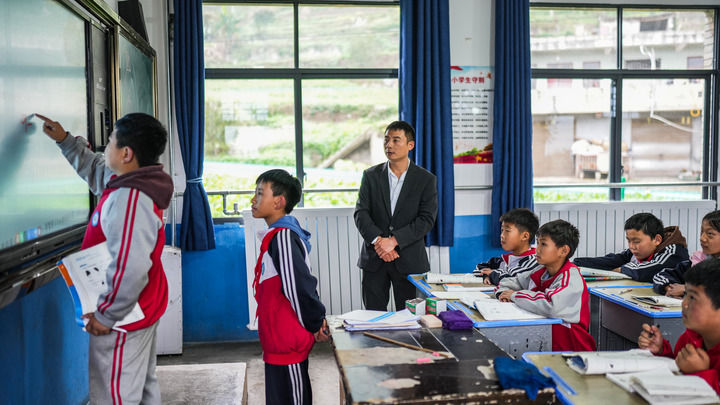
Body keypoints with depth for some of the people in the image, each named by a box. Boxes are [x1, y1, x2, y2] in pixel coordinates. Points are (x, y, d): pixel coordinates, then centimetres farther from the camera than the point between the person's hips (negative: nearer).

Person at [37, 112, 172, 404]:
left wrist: (105, 315, -23)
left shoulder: (129, 200, -27)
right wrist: (65, 140, 26)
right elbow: (95, 169, 28)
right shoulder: (133, 184, 5)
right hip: (143, 308, 10)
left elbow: (130, 269, -35)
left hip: (121, 317, -10)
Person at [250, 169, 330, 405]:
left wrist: (315, 322, -12)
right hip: (280, 340, 10)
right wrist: (315, 320, 15)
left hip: (287, 341, -10)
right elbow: (304, 281, 16)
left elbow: (300, 285, -23)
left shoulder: (282, 237, -19)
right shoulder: (278, 234, 12)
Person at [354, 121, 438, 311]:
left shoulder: (426, 179, 0)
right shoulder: (371, 175, 5)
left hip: (409, 260, -1)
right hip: (374, 259, 1)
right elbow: (360, 213, -2)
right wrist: (377, 240, -18)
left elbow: (427, 219, -8)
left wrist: (393, 241, -17)